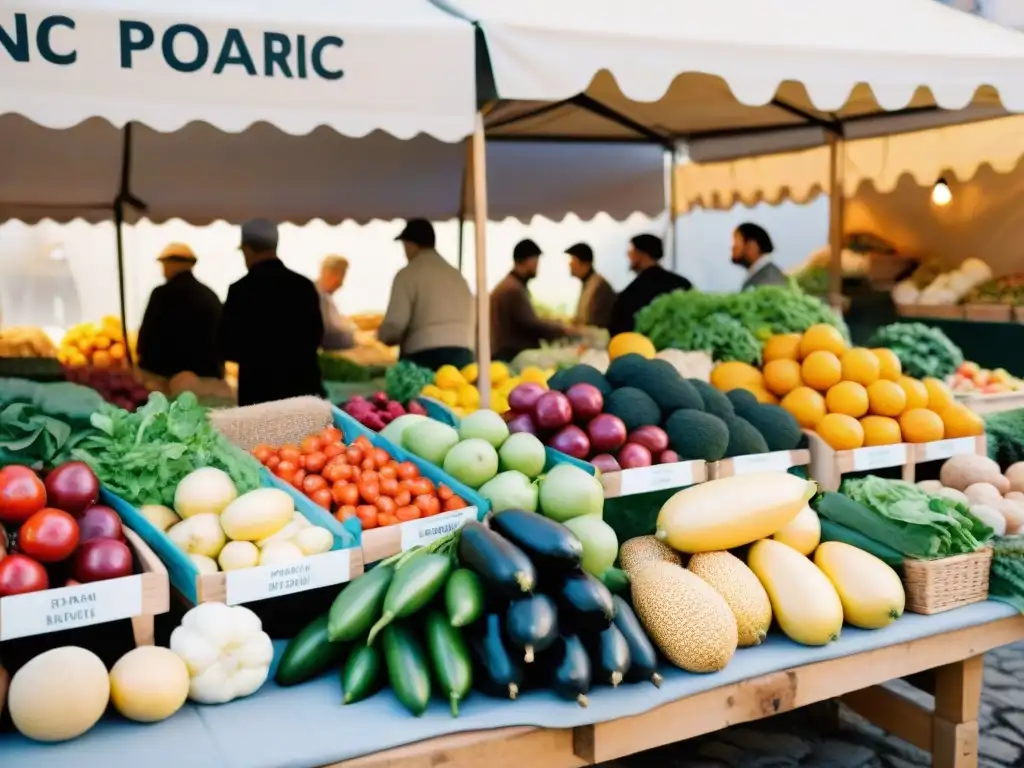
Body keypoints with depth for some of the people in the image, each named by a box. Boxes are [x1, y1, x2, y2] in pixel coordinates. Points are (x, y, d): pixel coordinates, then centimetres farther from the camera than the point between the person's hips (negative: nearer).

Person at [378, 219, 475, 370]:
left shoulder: (408, 274, -1)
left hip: (425, 357, -5)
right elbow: (472, 319, 19)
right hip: (462, 355, 6)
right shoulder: (456, 274, 19)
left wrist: (381, 336, 14)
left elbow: (395, 324, -7)